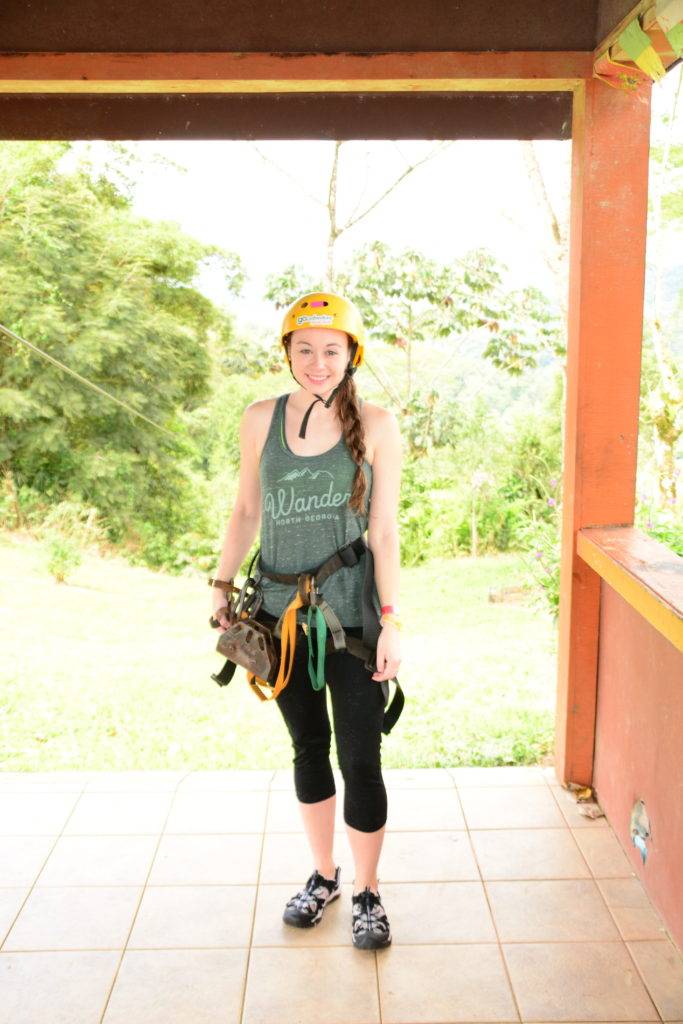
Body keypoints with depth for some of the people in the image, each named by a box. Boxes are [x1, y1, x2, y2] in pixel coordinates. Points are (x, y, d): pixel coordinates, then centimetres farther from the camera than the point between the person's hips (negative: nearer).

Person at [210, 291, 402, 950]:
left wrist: (392, 621, -10)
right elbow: (246, 511, 10)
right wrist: (223, 586, 3)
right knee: (308, 749, 18)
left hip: (351, 618, -3)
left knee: (360, 761, 4)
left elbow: (385, 530, -6)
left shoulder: (376, 426, -5)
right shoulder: (261, 420, 2)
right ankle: (323, 876, 38)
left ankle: (366, 893, 26)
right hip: (282, 616, 3)